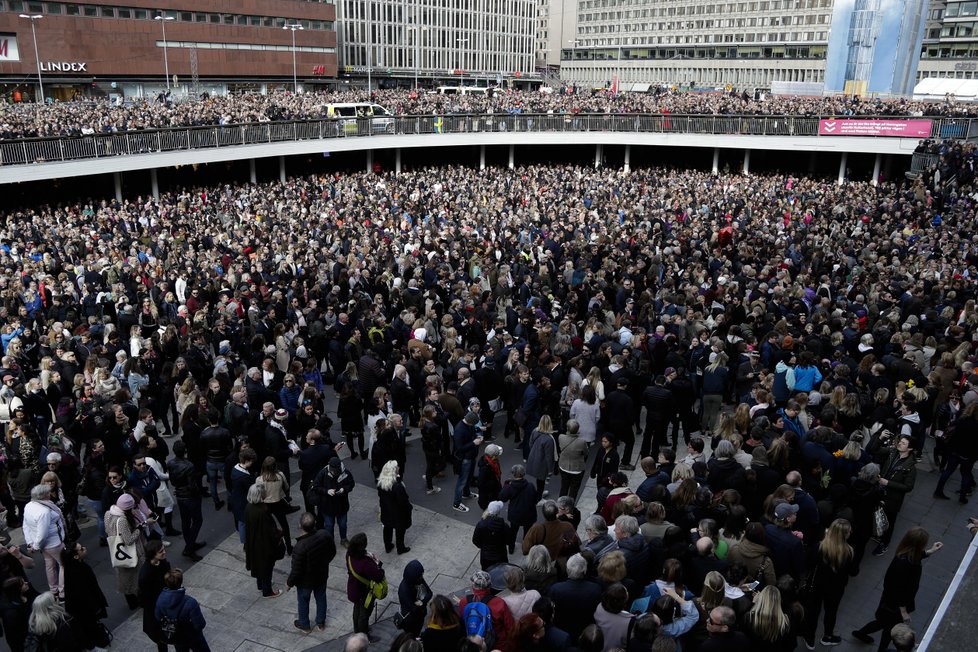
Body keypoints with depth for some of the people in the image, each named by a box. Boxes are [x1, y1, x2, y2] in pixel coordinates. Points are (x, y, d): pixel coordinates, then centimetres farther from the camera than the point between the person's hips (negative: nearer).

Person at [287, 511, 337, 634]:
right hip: (322, 575, 4)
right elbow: (332, 552, -4)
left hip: (306, 581, -4)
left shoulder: (300, 547, -39)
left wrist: (289, 583, -6)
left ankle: (304, 625, 46)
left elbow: (296, 571, -26)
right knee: (321, 597, 27)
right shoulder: (325, 535, -24)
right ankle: (321, 623, 48)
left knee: (303, 601, 24)